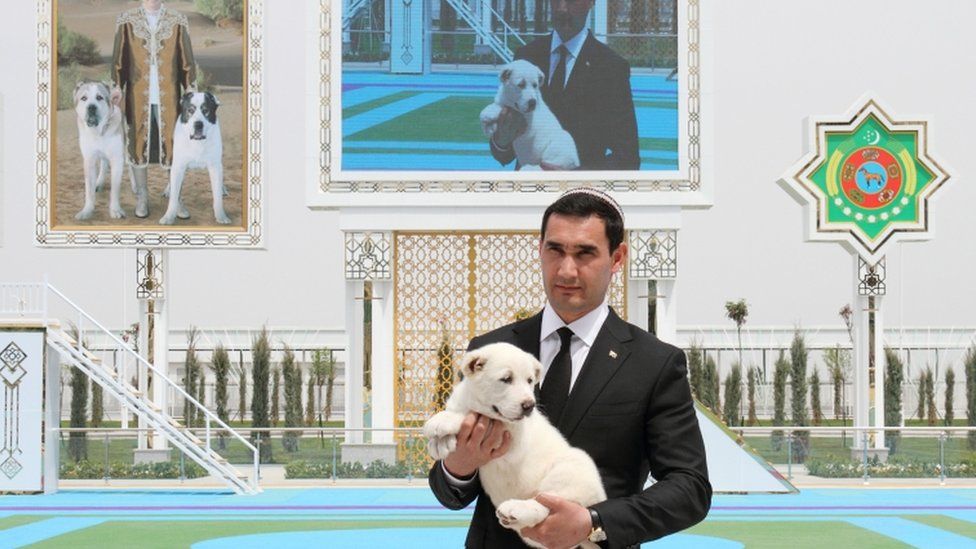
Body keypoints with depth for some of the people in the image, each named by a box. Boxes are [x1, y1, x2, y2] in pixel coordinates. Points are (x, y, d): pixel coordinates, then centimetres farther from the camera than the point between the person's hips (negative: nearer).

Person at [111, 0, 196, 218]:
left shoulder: (178, 21, 2)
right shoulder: (127, 20, 2)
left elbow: (187, 58, 4)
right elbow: (119, 56, 4)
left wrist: (190, 89, -1)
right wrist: (117, 85, -3)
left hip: (168, 97, 0)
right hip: (138, 96, 0)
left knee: (174, 145, 1)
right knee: (138, 144, 5)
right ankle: (142, 198, 15)